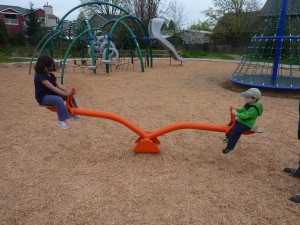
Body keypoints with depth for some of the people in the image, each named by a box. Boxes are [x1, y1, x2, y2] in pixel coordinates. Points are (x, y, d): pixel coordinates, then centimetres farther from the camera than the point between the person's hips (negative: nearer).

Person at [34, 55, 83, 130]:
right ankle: (61, 121, -31)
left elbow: (59, 85, -4)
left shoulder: (51, 75, 10)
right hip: (43, 97, -9)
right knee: (59, 100, -35)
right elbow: (52, 88, -26)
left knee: (69, 96, -1)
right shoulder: (40, 76, -18)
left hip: (52, 94, 9)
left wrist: (68, 91, -21)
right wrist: (65, 93, -32)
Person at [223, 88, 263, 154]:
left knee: (235, 131, -24)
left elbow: (246, 116, -36)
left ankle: (230, 147, -13)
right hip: (241, 121, 11)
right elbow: (242, 110, 13)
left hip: (246, 124, -11)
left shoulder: (253, 109, -27)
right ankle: (229, 137, 39)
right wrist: (236, 110, -5)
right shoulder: (249, 104, 5)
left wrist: (237, 114, -39)